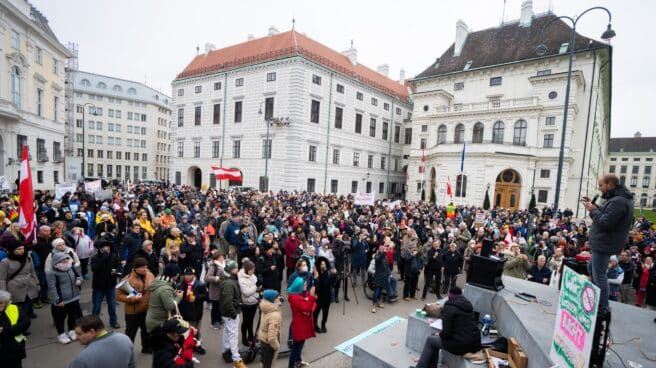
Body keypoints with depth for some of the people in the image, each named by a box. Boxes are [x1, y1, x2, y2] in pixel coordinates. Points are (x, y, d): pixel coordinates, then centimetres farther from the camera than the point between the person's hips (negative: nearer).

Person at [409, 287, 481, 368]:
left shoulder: (449, 307, -12)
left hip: (462, 345, -7)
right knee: (436, 340, 24)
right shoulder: (468, 304, 10)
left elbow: (446, 332, -15)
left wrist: (440, 334, 6)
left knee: (430, 340, 15)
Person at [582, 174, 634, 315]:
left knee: (599, 274, -4)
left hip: (604, 244, -11)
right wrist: (594, 206, 5)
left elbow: (605, 222, -27)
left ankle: (602, 308, 6)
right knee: (591, 268, 22)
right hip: (602, 243, 11)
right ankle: (596, 298, 33)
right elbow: (606, 214, 17)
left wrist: (592, 210, -14)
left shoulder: (618, 202, -23)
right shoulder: (618, 199, 12)